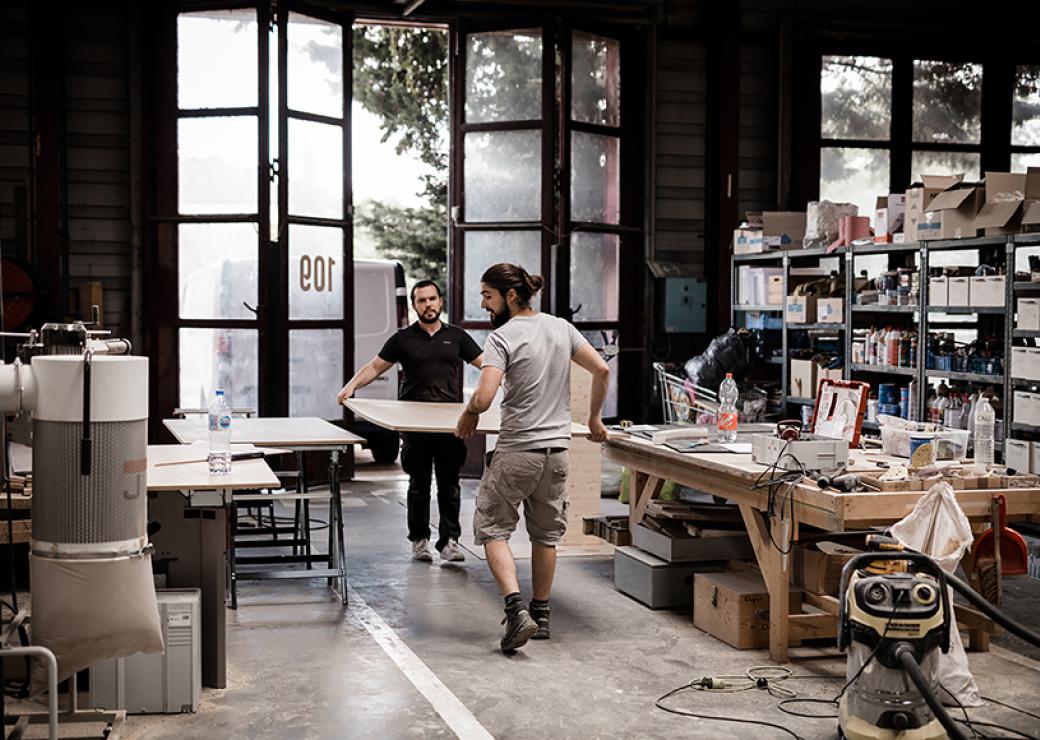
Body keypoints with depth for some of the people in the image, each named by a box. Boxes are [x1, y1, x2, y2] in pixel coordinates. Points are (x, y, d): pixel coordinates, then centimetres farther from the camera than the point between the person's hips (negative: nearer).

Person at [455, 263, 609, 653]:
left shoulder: (501, 338, -13)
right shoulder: (561, 328, 6)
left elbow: (483, 397, -22)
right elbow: (602, 369, 7)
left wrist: (468, 414, 0)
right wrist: (594, 419, 19)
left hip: (517, 452, -6)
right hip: (557, 450, 6)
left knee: (492, 530, 5)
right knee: (545, 534, 17)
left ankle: (517, 609, -11)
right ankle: (541, 616, 26)